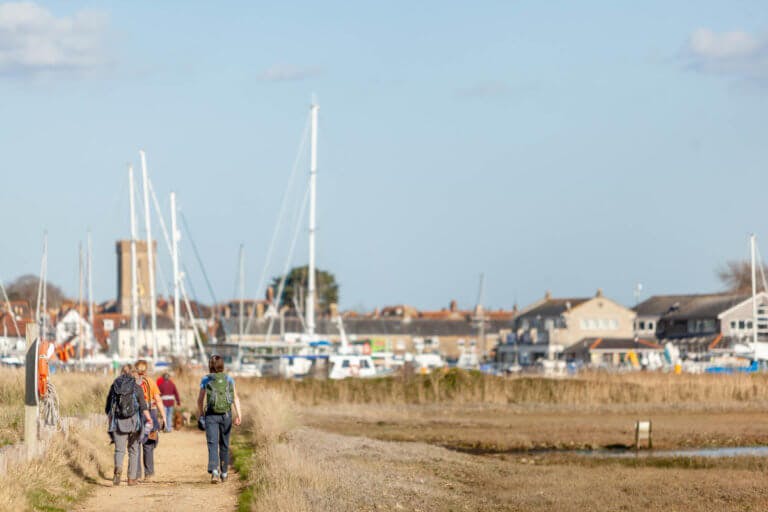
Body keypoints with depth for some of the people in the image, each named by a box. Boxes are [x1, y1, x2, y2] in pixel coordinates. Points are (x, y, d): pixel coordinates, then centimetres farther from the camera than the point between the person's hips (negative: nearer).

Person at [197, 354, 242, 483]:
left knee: (212, 443, -7)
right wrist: (238, 414, -10)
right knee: (224, 444, 15)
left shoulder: (205, 380, 0)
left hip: (211, 415, -2)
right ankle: (224, 473, 24)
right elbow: (235, 398, -5)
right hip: (226, 414, 2)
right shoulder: (229, 379, 4)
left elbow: (200, 399, 4)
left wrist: (200, 413, 19)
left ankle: (214, 470, -28)